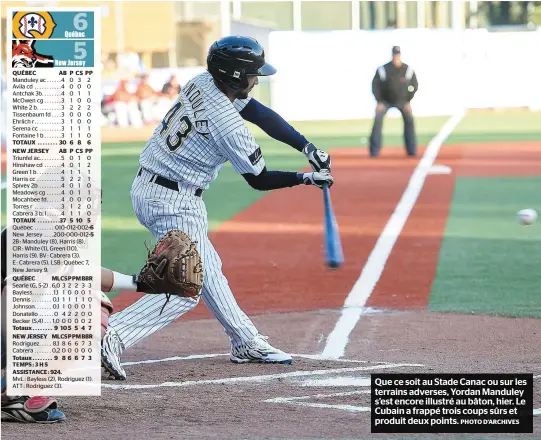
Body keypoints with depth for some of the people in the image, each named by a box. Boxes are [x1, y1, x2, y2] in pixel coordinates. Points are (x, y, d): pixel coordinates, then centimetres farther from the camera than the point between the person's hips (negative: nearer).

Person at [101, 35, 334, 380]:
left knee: (207, 269, 19)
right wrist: (308, 178, 2)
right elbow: (260, 180, -10)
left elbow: (263, 115, 7)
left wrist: (308, 148, 1)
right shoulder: (229, 127, -23)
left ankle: (246, 342, 31)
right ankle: (114, 335, -21)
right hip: (176, 202, -10)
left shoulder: (203, 83, 1)